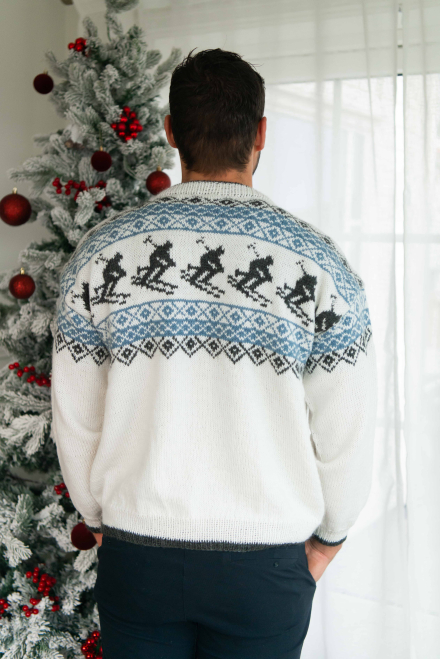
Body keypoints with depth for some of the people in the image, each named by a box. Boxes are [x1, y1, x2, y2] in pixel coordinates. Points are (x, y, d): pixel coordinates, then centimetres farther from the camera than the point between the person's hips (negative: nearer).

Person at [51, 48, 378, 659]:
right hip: (267, 563, -1)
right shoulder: (318, 262, -11)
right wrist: (329, 536, 10)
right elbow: (347, 430, -6)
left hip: (136, 552, 1)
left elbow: (75, 419, 0)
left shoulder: (100, 252, -7)